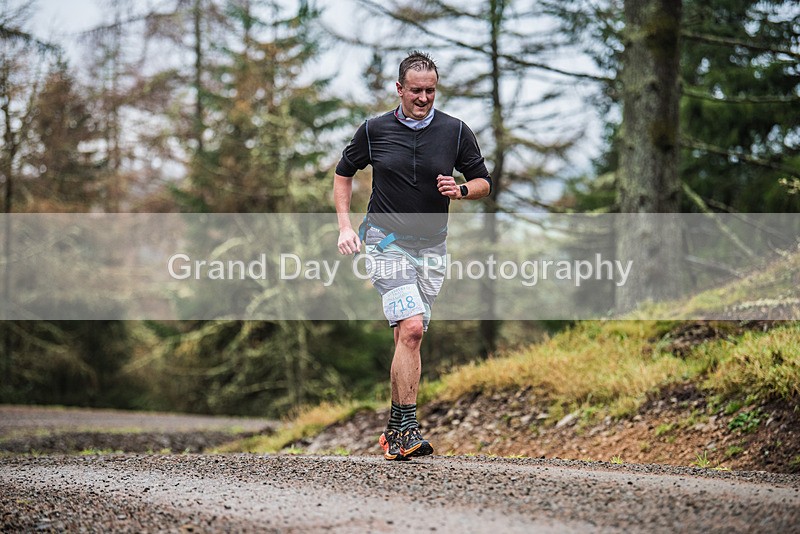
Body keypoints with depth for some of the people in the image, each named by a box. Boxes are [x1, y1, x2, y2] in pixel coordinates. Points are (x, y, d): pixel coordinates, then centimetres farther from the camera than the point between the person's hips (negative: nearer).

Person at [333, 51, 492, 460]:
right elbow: (343, 173, 13)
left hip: (431, 245, 3)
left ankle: (395, 430, 15)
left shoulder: (456, 131, 0)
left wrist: (461, 190, -14)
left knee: (408, 336, 5)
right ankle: (407, 429, -18)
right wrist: (345, 226, 1)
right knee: (411, 328, -19)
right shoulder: (374, 130, -1)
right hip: (386, 241, -2)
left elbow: (483, 182, 8)